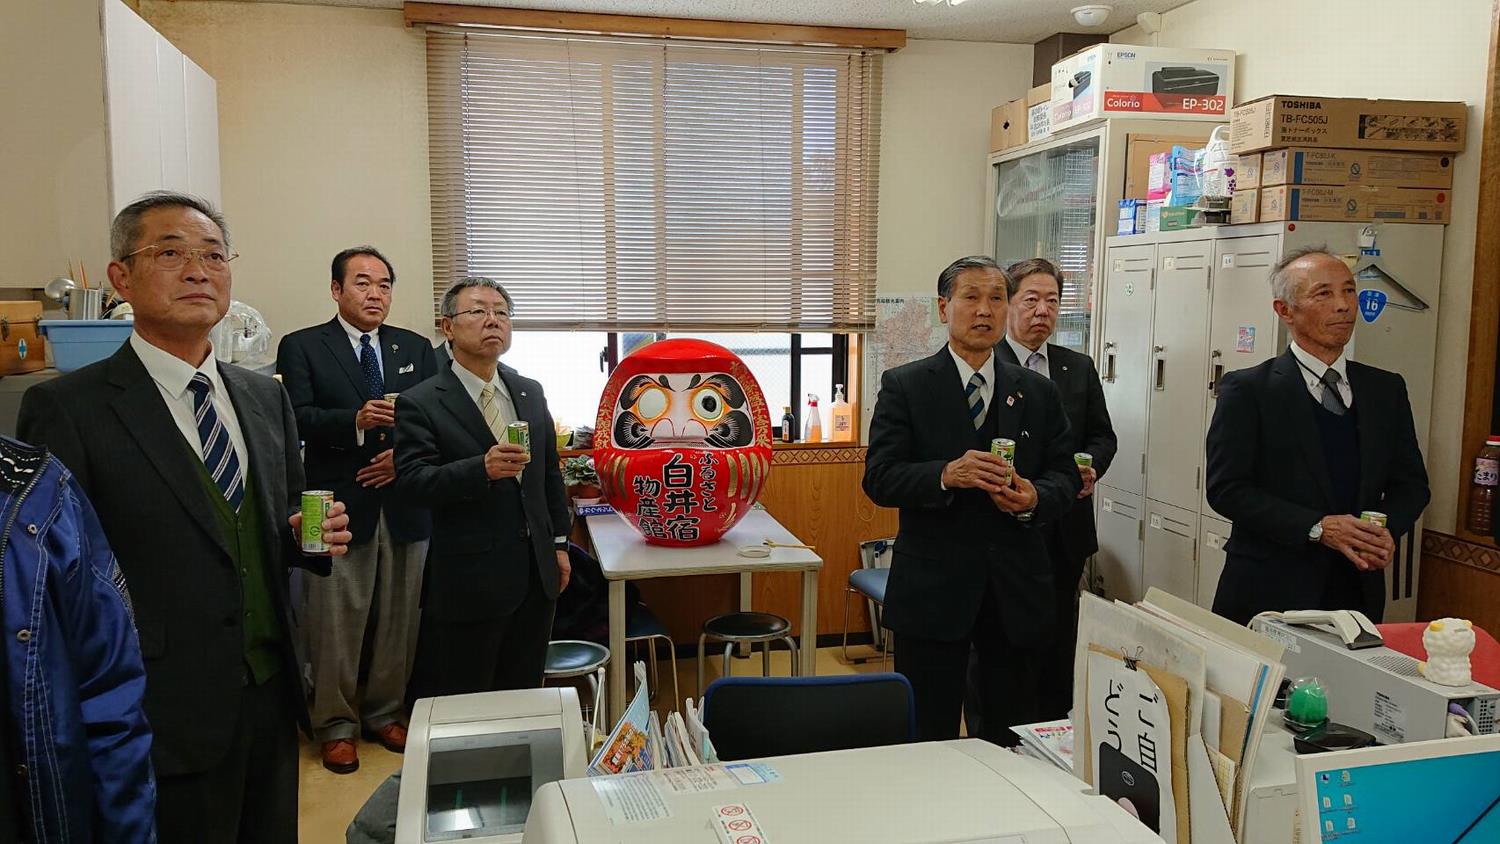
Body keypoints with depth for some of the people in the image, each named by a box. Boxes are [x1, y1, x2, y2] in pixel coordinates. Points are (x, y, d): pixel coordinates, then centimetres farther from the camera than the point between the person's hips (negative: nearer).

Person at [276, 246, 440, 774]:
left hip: (405, 506, 4)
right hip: (339, 507, -3)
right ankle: (335, 725, 18)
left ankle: (385, 713, 26)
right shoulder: (302, 347, 2)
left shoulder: (417, 349, 13)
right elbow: (298, 418, -10)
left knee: (400, 620, 10)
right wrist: (356, 420, -25)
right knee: (336, 622, 2)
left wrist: (407, 455, -8)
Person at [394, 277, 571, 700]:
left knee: (526, 693, 15)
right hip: (469, 580, -5)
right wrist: (482, 469, -31)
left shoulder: (531, 393, 9)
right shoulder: (421, 403, -8)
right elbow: (410, 480, -17)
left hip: (536, 571, 5)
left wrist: (559, 544, 13)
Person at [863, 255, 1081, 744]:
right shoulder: (904, 386, -1)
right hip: (933, 588, -3)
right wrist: (945, 475, -25)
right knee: (929, 737, 8)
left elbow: (1065, 475, 9)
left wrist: (1036, 498, -13)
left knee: (1015, 735, 13)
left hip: (1016, 589, 3)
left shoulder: (1038, 392, 9)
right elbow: (878, 479, -8)